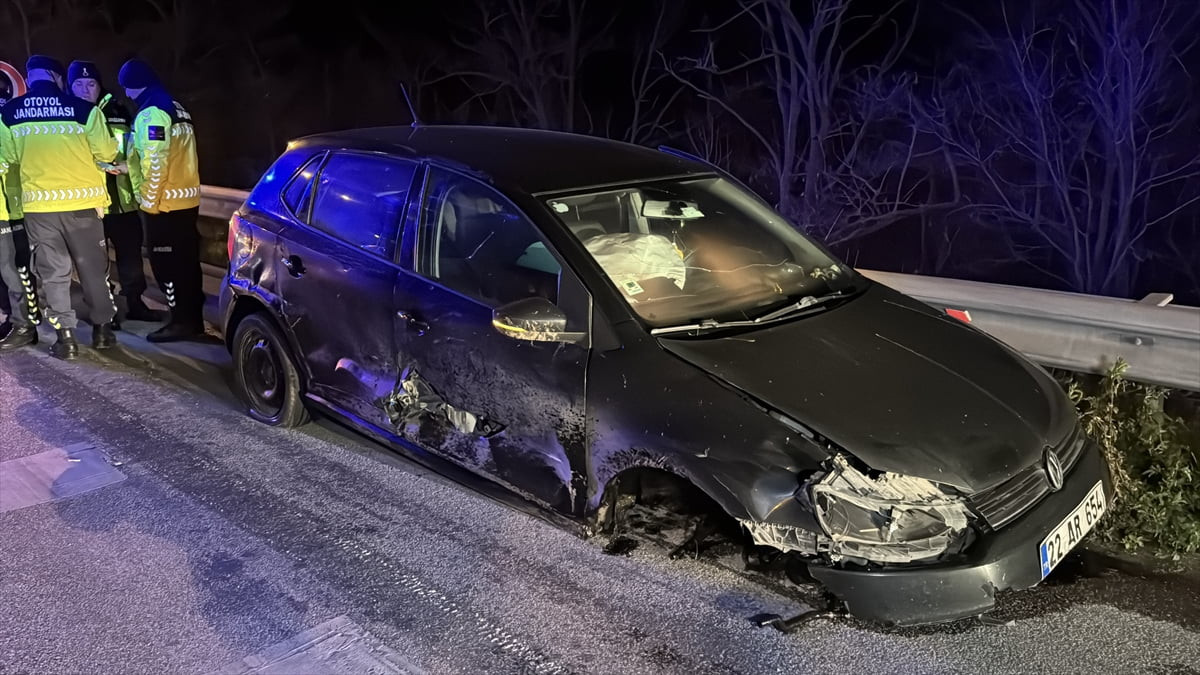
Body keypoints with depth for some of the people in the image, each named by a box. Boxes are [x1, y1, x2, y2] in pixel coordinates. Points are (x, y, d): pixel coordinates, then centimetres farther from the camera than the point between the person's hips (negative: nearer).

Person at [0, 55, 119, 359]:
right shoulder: (83, 109, -7)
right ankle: (102, 328, 19)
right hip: (82, 201, -1)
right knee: (92, 267, 12)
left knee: (53, 271, 8)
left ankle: (65, 336, 7)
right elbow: (106, 153, -4)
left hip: (38, 204, 1)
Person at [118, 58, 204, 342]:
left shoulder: (151, 114, -14)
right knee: (187, 261, 12)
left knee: (166, 263, -3)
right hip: (187, 199, 9)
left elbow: (155, 163, -20)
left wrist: (149, 201, -14)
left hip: (164, 204, -9)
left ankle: (182, 321, -1)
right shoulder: (177, 110, 16)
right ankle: (194, 318, 18)